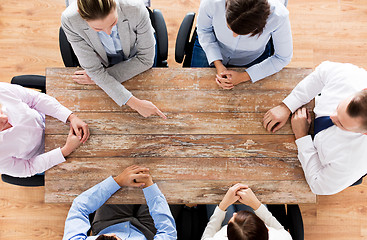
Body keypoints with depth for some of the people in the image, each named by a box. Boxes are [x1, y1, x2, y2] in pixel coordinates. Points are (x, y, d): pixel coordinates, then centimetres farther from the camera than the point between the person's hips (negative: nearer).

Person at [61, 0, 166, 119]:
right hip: (104, 59, 1)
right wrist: (134, 103, -38)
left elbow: (145, 59, -27)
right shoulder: (69, 21, -37)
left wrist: (99, 77, -26)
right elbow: (94, 69, -30)